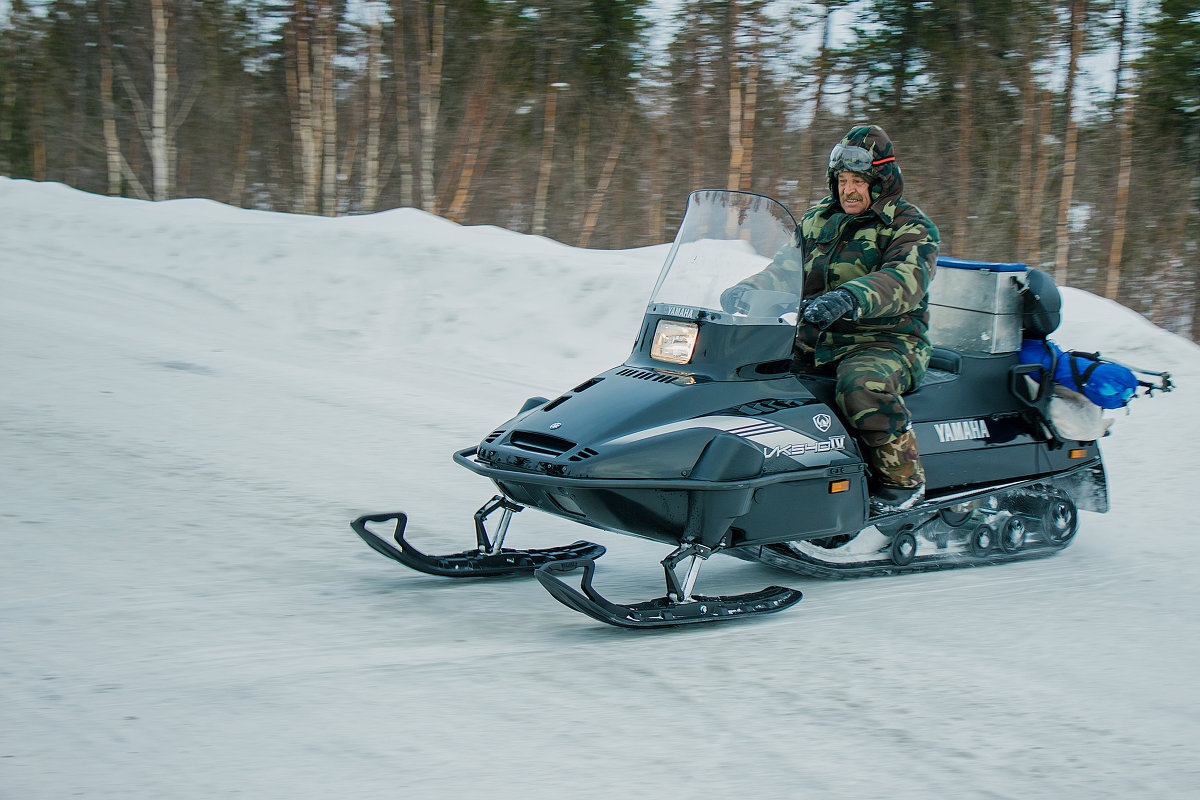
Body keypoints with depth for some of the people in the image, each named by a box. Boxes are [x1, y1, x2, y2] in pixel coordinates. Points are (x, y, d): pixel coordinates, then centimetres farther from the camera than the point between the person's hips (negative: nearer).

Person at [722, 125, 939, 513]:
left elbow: (905, 280, -24)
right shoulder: (818, 220, 15)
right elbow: (786, 269, 15)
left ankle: (903, 477, -21)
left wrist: (848, 298, -43)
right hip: (815, 341, 7)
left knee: (861, 384, -39)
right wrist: (746, 290, -8)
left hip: (888, 343, -7)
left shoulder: (911, 228, -6)